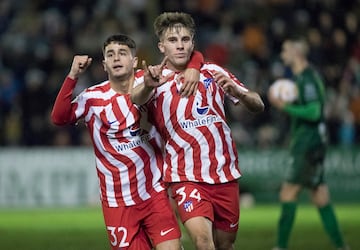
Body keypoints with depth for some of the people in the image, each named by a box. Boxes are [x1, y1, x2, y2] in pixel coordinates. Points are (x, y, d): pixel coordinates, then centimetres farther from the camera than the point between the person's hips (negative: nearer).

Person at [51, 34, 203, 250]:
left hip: (154, 193, 1)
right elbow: (59, 118, -20)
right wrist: (73, 76, -24)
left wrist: (192, 70, -12)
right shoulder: (93, 98, -4)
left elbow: (194, 57, 10)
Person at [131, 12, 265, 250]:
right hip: (186, 176, -3)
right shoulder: (155, 79, -2)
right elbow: (136, 99, -26)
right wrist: (147, 85, -50)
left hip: (225, 174, 3)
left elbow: (258, 105, 6)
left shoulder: (213, 72, 7)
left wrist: (236, 91, -17)